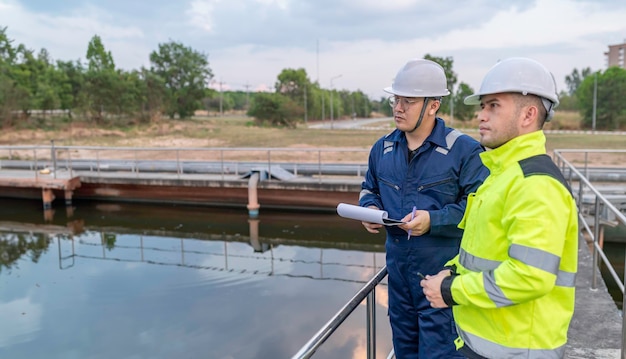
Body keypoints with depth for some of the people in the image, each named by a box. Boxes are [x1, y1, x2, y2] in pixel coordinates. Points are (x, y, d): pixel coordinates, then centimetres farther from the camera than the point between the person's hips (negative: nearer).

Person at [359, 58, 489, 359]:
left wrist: (434, 220, -24)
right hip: (397, 266, 6)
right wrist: (370, 208, -2)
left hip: (443, 272, -6)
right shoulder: (382, 148, 6)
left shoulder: (464, 150, -12)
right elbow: (369, 189, 21)